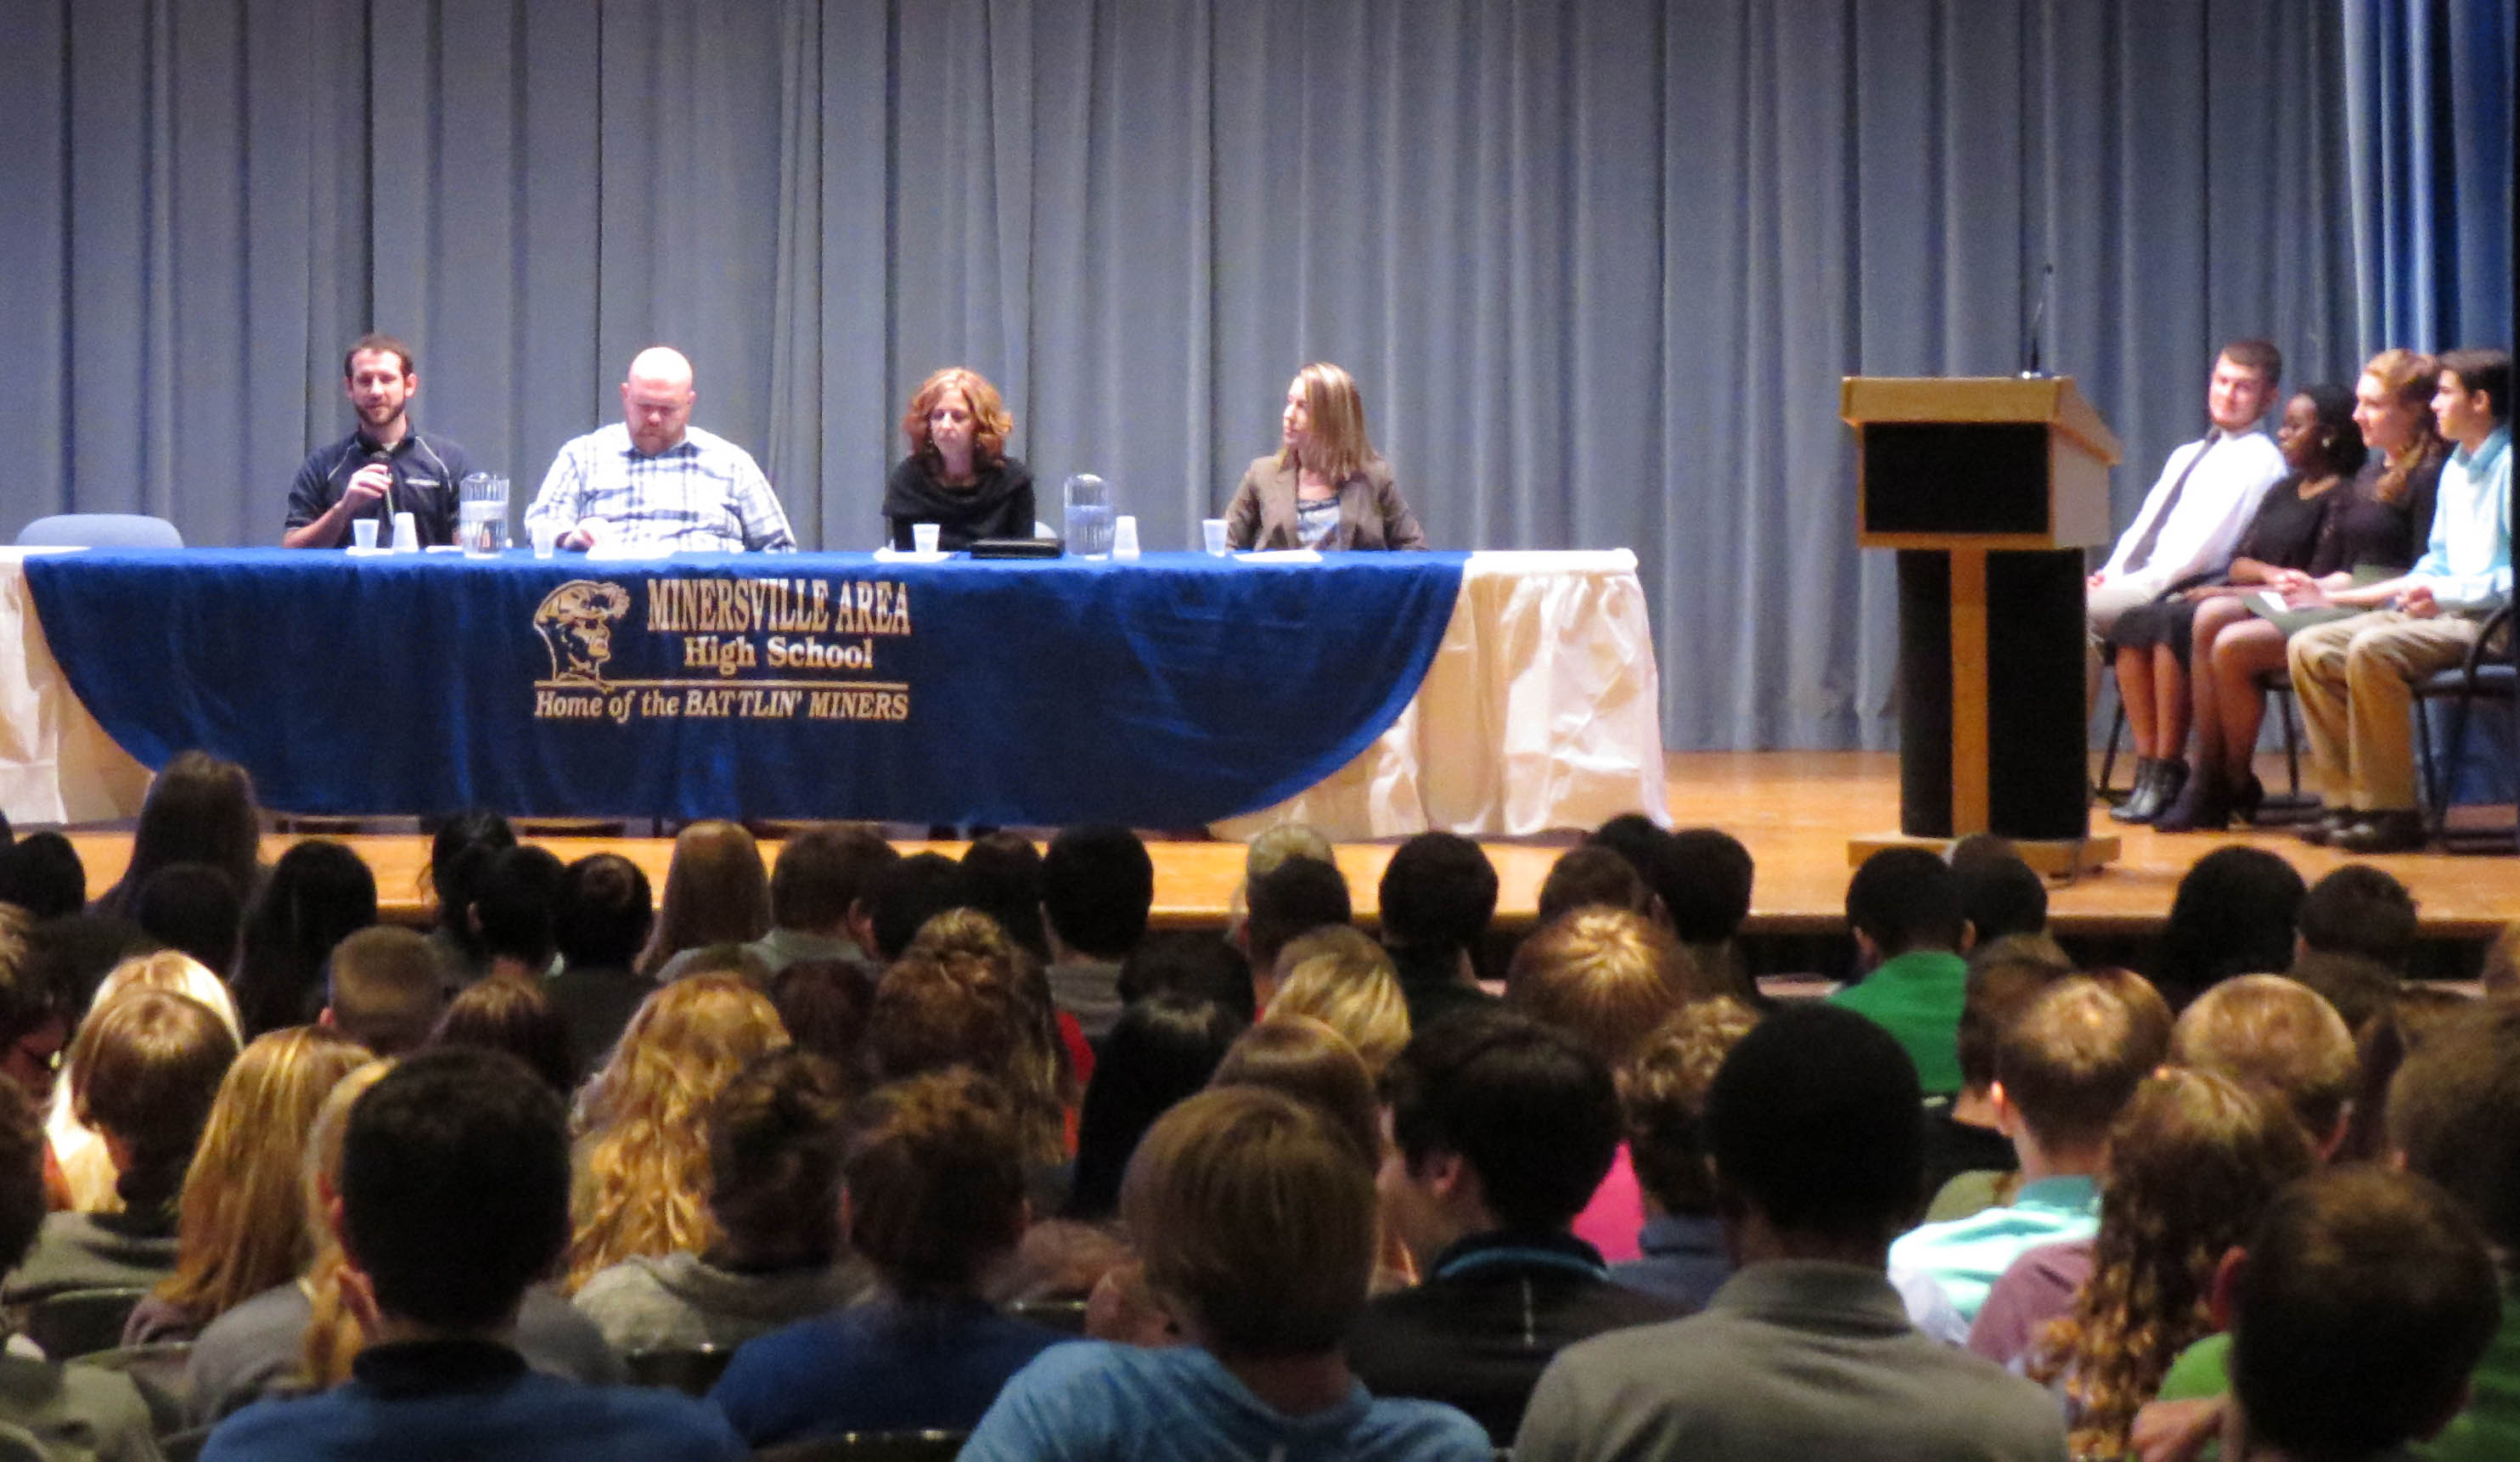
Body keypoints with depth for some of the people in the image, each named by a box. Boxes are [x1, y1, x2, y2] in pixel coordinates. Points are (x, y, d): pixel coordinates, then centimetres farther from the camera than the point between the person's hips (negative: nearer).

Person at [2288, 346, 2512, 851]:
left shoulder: (2507, 468, -10)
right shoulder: (2455, 469, 19)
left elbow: (2512, 580, -18)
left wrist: (2445, 595, -21)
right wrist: (2408, 590, 10)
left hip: (2488, 622, -9)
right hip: (2441, 613, 9)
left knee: (2371, 649, -32)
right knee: (2309, 648, -3)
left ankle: (2391, 810, -25)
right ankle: (2347, 802, -5)